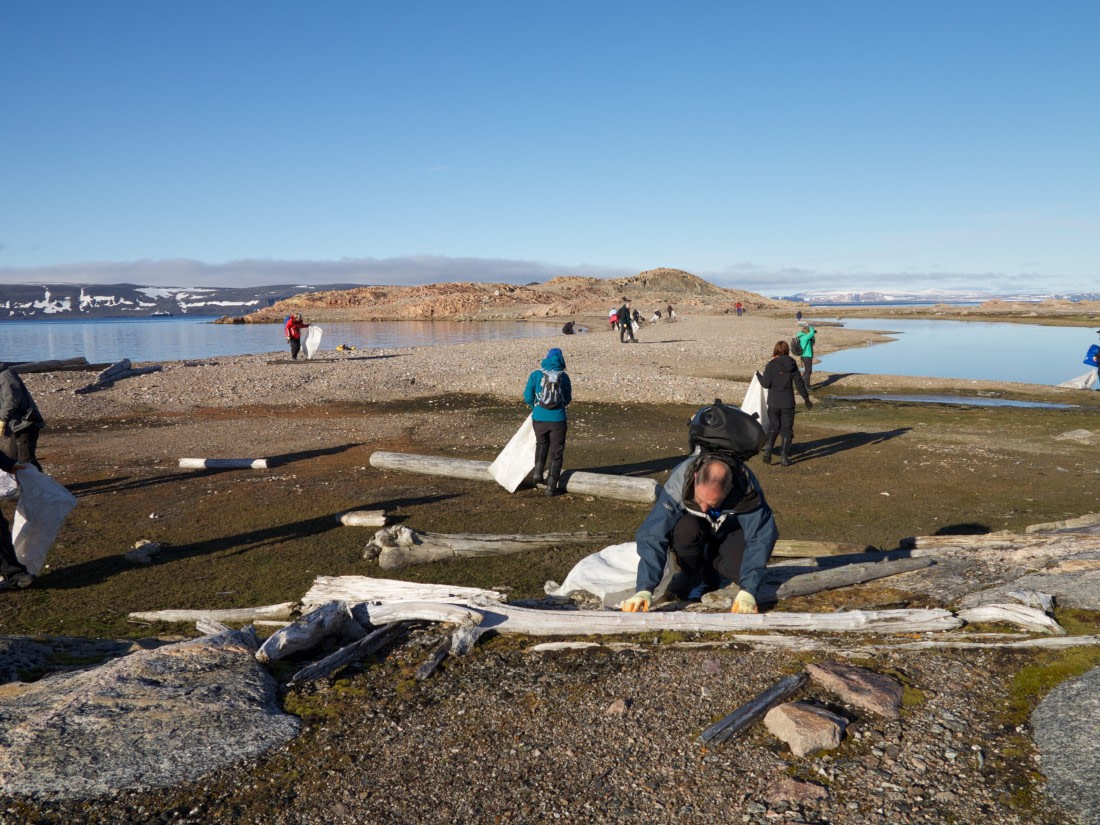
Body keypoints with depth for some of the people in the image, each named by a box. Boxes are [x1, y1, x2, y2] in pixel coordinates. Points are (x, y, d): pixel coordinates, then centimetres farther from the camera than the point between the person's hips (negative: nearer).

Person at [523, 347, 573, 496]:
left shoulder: (536, 375, -1)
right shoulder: (564, 376, 1)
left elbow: (528, 396, -1)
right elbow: (568, 399, 9)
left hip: (539, 418, 1)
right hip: (557, 419, -1)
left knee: (541, 444, 28)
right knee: (556, 453, 9)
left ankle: (538, 473, 15)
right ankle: (551, 487, 10)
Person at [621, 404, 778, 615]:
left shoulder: (747, 489, -35)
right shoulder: (679, 481, -37)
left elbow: (760, 538, -32)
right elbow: (652, 536, -38)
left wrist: (748, 591, -40)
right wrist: (644, 589, -46)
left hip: (731, 533, 1)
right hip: (694, 531, -1)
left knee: (742, 568, -30)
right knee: (685, 528, -36)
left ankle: (713, 571, 5)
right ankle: (692, 576, -7)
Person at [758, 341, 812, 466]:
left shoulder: (771, 365, -7)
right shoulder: (792, 365, -1)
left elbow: (766, 384, -10)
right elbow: (799, 383, 0)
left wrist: (759, 376, 10)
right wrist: (806, 398, 9)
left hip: (773, 402, -1)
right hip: (788, 402, 1)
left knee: (773, 427, 14)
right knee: (787, 429, 8)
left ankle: (768, 451, -2)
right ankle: (784, 457, 7)